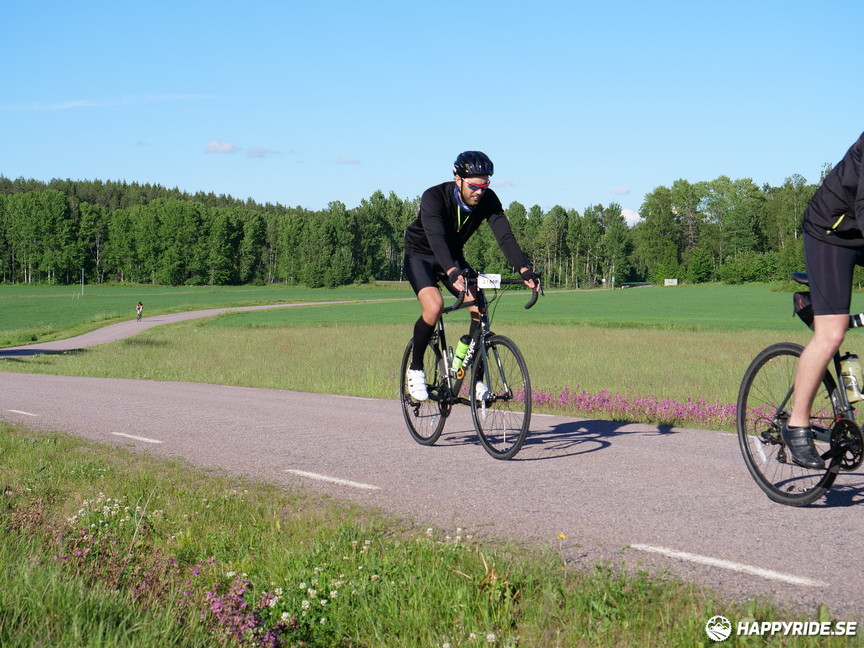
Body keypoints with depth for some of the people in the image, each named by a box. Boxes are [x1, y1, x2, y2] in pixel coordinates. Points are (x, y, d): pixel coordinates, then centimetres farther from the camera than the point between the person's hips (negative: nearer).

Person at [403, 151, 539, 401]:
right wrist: (452, 272, -62)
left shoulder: (488, 200, -18)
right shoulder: (434, 197, -31)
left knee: (479, 305, -17)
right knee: (434, 306, -30)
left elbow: (505, 236, -27)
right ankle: (415, 368, -8)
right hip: (420, 255, -4)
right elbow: (436, 237, -45)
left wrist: (524, 269, -43)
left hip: (453, 257, 5)